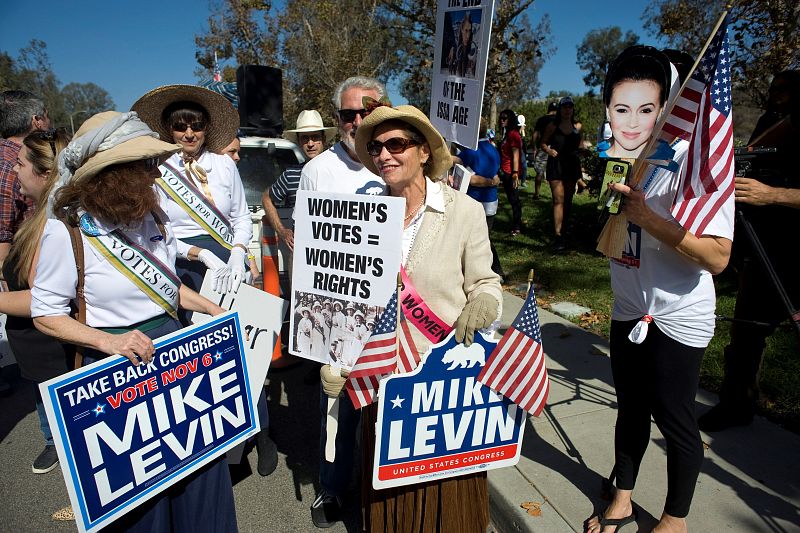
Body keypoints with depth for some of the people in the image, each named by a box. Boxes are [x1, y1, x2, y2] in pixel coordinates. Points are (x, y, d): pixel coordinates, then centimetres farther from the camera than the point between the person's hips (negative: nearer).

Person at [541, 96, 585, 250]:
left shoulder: (578, 126, 10)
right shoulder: (552, 126, 1)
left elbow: (581, 145, 17)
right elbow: (543, 143, 4)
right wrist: (548, 150, -15)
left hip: (572, 164, 4)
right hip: (556, 164, -4)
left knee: (568, 200, 9)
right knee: (558, 200, -11)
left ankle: (562, 230, 22)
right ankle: (558, 237, -14)